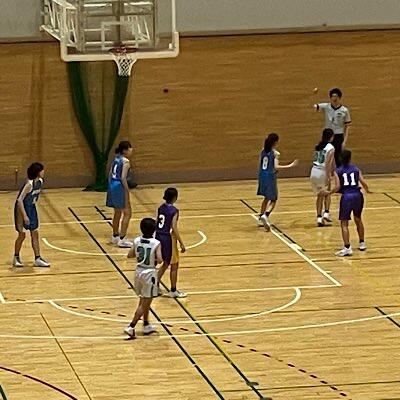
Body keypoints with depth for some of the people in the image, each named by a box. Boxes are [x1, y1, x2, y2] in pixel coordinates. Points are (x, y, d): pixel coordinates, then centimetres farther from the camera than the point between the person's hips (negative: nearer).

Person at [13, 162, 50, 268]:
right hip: (22, 209, -8)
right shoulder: (29, 184, -27)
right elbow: (20, 200, -27)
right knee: (22, 235, 0)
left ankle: (38, 259, 11)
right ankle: (16, 258, 17)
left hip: (32, 209, 8)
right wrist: (24, 215, -27)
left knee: (35, 234, 7)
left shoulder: (40, 182, -3)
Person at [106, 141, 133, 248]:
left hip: (112, 186, 9)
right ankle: (122, 240, -5)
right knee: (127, 213, -2)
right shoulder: (125, 161, -14)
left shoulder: (116, 159, 11)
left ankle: (115, 236, 32)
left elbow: (110, 174, 14)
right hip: (119, 187, -9)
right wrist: (127, 192, -17)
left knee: (117, 213, 21)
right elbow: (123, 178, -19)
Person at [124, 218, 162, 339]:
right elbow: (159, 259, -26)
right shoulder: (156, 244, -18)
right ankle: (131, 327, -4)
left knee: (144, 300, 22)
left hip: (139, 271, 6)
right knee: (144, 303, 3)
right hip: (149, 273, -6)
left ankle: (146, 326, 34)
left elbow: (130, 255, 4)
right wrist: (155, 258, -5)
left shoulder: (137, 241, -4)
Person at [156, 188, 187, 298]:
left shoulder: (161, 207, 4)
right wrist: (181, 244, -18)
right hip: (168, 238, -7)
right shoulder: (174, 211, -17)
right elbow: (174, 228, -22)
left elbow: (156, 223, 9)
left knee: (166, 263, 23)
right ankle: (173, 291, 15)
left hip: (159, 237, 7)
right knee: (174, 265, 8)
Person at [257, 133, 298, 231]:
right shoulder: (275, 153, -12)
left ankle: (261, 219, 26)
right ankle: (265, 215, -24)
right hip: (270, 176, -7)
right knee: (273, 200, 0)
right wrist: (290, 166, -17)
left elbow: (261, 165, 12)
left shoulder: (263, 151, 6)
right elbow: (276, 167, -20)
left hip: (262, 175, 7)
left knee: (267, 198, 24)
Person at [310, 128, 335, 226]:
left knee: (320, 195, 15)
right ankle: (326, 213, 6)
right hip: (322, 172, -5)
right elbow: (328, 163, -17)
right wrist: (328, 177, -19)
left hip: (314, 171, 5)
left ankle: (319, 218, 9)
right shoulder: (330, 148, -9)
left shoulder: (318, 146, 12)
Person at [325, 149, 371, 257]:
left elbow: (337, 187, -8)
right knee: (358, 219, 24)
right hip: (357, 195, 3)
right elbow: (363, 183, 0)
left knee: (344, 223, 2)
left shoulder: (338, 172, 2)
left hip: (346, 196, -3)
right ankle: (362, 243, 33)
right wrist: (367, 190, 21)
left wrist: (329, 193, 8)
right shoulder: (356, 169, 8)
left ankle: (347, 248, -6)